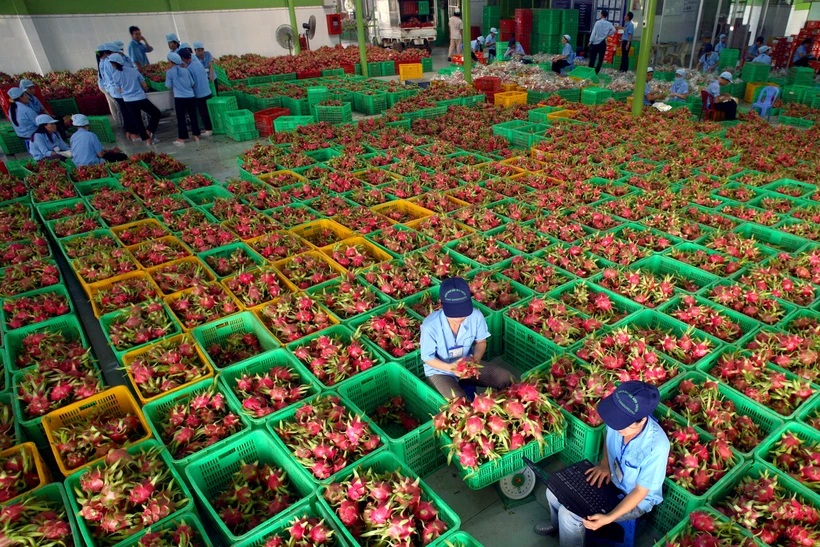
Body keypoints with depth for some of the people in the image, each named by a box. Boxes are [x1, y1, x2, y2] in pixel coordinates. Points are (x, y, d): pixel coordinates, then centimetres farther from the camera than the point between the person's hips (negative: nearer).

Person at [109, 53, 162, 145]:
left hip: (128, 101, 2)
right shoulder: (133, 70, -4)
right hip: (140, 99, -2)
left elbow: (119, 90, 8)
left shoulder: (114, 75, -3)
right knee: (156, 113, 12)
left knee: (137, 120, 15)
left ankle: (147, 139, 15)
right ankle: (149, 132, -1)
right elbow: (144, 85, 1)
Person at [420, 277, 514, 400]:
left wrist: (476, 359, -23)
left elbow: (481, 342, -1)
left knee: (507, 380, -7)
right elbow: (427, 357, -15)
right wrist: (451, 367, -32)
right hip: (439, 371, -4)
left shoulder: (476, 316, -22)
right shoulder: (430, 326, -31)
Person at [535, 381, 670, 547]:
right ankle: (558, 524, 34)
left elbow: (640, 492, -25)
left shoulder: (656, 446, -38)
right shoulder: (620, 416, -23)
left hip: (634, 499, -5)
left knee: (569, 515, -17)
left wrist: (609, 518, -33)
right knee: (555, 489, 2)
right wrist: (604, 463, -10)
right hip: (610, 475, 6)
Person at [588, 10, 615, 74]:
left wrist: (590, 41, -5)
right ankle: (596, 71, 6)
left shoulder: (598, 22, -8)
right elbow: (614, 30, -5)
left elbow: (594, 32, -10)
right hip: (603, 43, 3)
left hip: (595, 43, -3)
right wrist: (607, 35, 8)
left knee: (592, 58, 2)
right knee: (600, 59, 8)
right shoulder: (609, 24, 2)